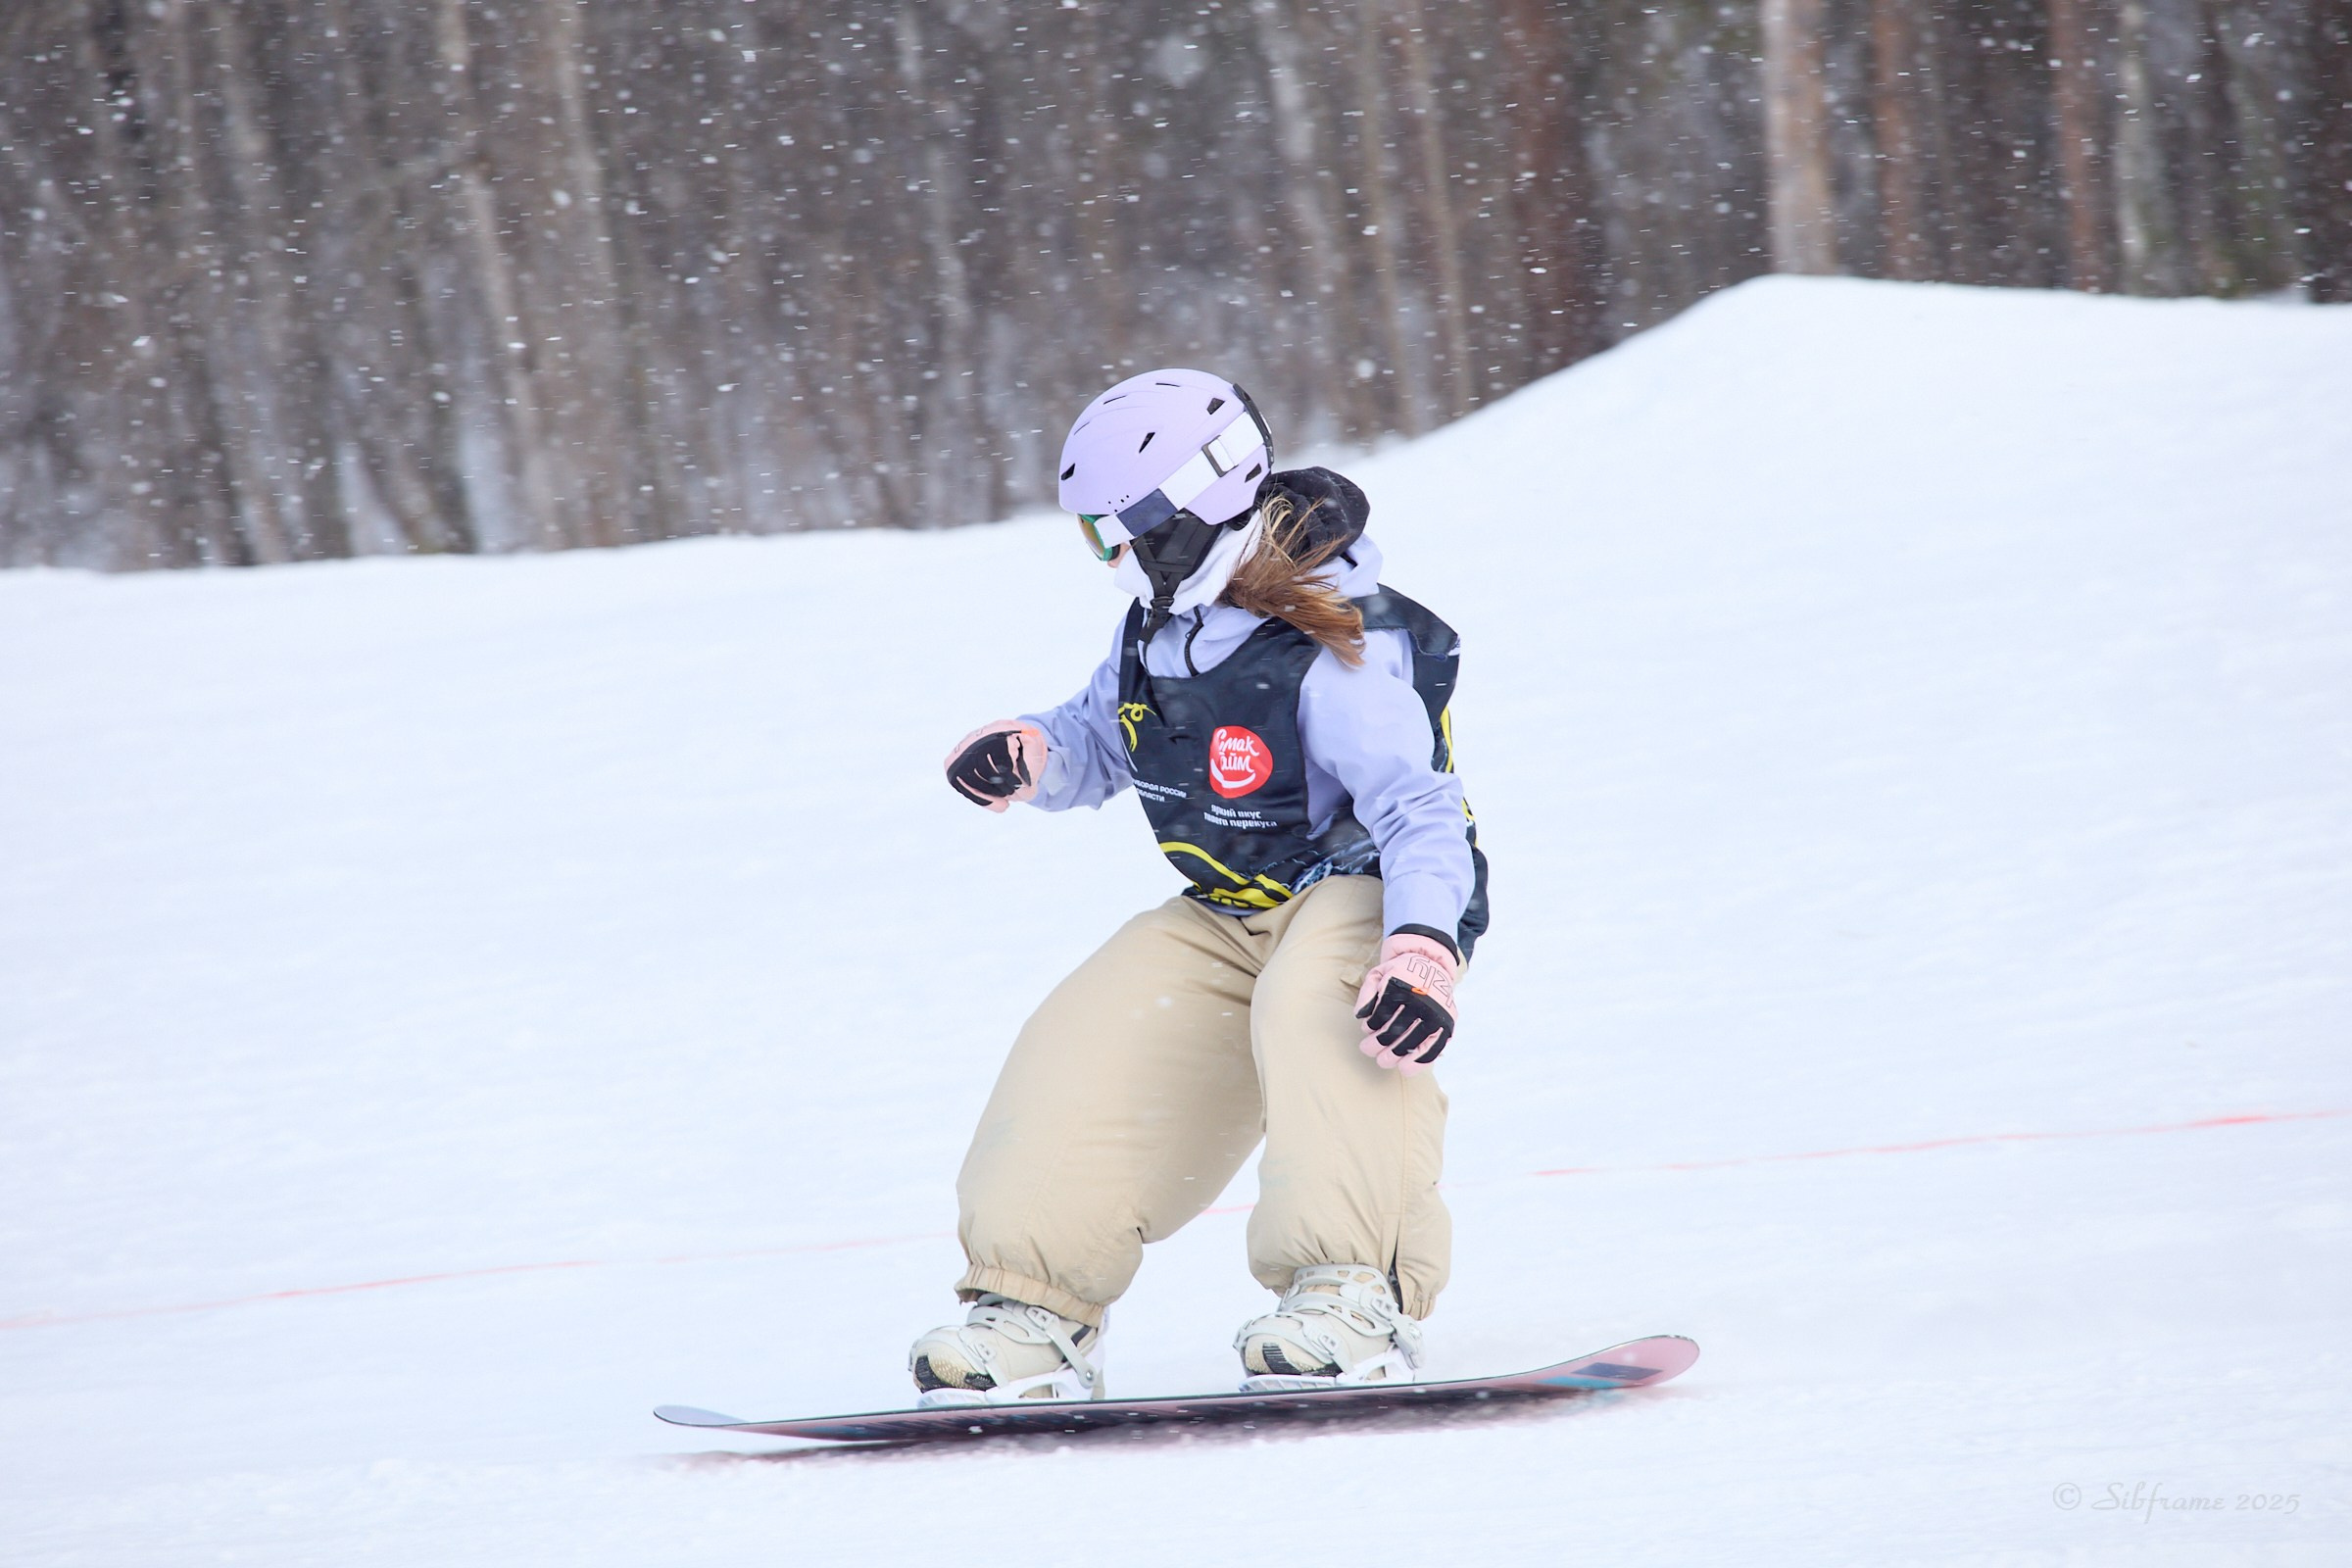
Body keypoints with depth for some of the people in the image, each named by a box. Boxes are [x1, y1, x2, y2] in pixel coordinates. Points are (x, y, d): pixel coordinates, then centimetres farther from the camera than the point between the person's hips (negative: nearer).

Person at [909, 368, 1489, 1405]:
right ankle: (1032, 1304, 0)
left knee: (1314, 1010, -39)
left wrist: (1421, 951, -48)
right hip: (1228, 921, 8)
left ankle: (1354, 1295, -38)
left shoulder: (1336, 660, -25)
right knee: (1091, 1043, -10)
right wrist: (1024, 756, -7)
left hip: (1360, 894, -8)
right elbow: (1096, 742, 17)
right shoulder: (1157, 630, 1)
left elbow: (1422, 815, -32)